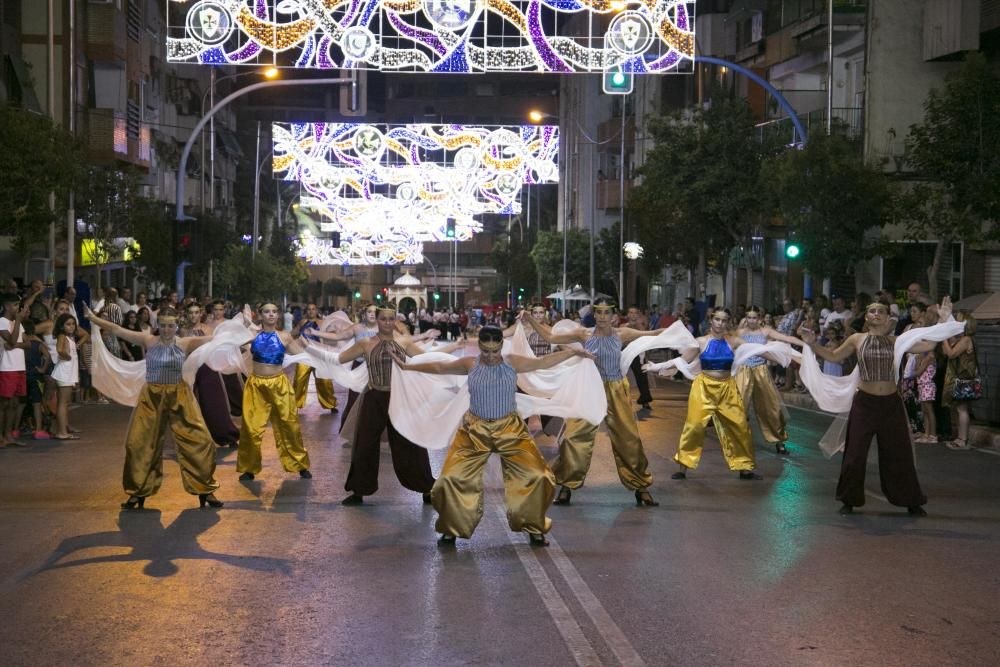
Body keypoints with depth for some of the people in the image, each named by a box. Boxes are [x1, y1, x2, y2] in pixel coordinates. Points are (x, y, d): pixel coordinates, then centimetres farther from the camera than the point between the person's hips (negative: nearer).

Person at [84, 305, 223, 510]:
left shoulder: (185, 344, -4)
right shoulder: (148, 341, -3)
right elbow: (117, 330, -4)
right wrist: (93, 318, -7)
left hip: (179, 397, 0)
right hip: (152, 397, 1)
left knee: (199, 440, -4)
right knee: (140, 443, 4)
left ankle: (205, 490, 12)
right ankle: (138, 493, 22)